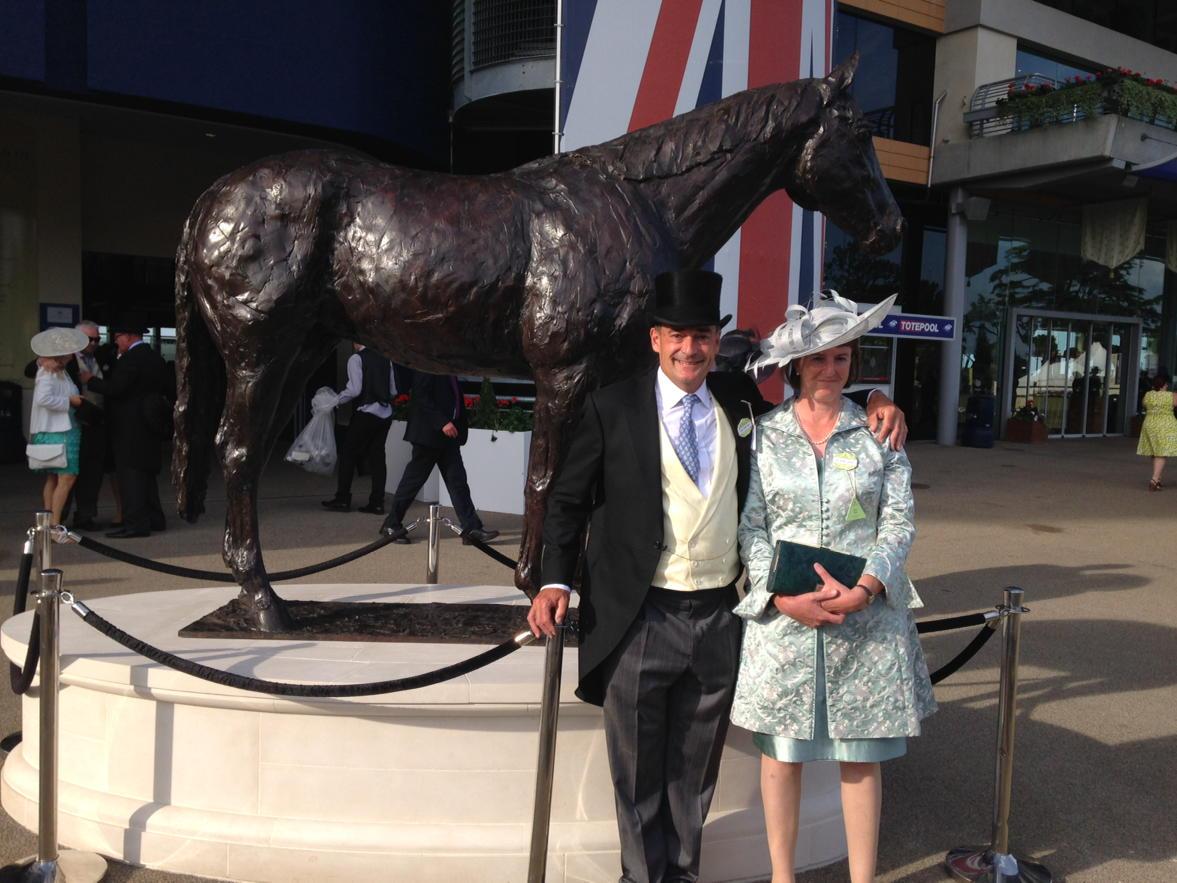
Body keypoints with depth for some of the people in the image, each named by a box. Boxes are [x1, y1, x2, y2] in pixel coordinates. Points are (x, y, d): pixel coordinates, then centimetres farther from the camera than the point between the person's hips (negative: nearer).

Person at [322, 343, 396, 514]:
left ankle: (342, 499, 9)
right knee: (377, 455, 8)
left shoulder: (356, 358, -7)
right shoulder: (385, 358, 11)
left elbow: (355, 389, -15)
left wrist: (336, 401, -3)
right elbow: (392, 390, 13)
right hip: (385, 413, 6)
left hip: (366, 413, -6)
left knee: (349, 453, 5)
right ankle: (377, 503, 7)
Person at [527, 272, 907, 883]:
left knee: (695, 769, 18)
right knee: (638, 770, 12)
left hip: (720, 618, 3)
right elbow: (569, 500, 1)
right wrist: (555, 580, -9)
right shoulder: (612, 408, -3)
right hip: (641, 619, -2)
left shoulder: (741, 400, 5)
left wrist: (874, 401, 0)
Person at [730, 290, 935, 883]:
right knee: (781, 751, 8)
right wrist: (782, 595, -13)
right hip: (783, 613, 0)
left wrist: (865, 587, -13)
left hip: (866, 614, 1)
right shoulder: (764, 434, 2)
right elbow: (750, 525, -1)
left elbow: (899, 521, 1)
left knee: (861, 755, 9)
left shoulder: (879, 432, 4)